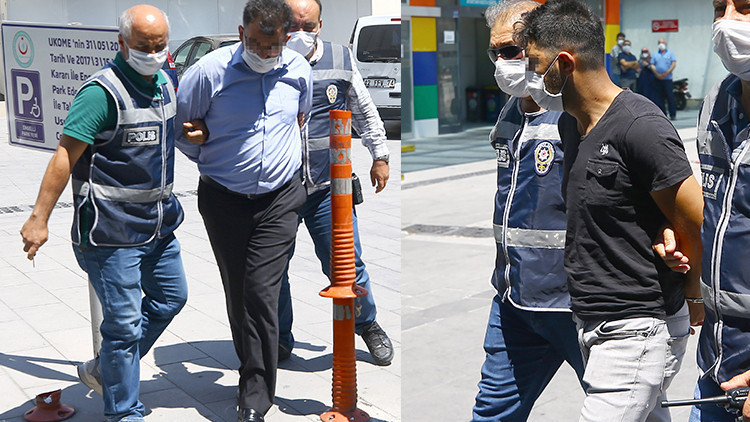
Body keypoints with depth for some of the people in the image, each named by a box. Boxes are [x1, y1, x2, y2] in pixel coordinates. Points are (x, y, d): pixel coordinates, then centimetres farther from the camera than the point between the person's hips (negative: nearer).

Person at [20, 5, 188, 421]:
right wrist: (39, 218, -23)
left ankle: (102, 369, 36)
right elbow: (65, 156, -21)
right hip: (113, 229, -9)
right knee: (124, 322, -2)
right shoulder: (103, 91, -18)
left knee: (170, 298, 20)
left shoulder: (164, 81, 8)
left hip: (158, 222, 9)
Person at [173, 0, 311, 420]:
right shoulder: (209, 71, -9)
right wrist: (213, 161, 6)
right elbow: (179, 127, 4)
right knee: (238, 293, 7)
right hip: (224, 199, 0)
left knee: (262, 293, -8)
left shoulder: (300, 71, 1)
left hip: (279, 200, 0)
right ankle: (256, 372, 28)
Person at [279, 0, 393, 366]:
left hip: (328, 189, 0)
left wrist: (379, 155, 18)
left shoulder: (341, 59, 5)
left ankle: (368, 325, 29)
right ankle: (280, 340, 30)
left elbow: (364, 110, 18)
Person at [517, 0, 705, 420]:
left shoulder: (640, 127, -20)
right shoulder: (570, 123, 9)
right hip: (593, 323, 9)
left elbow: (701, 228, -16)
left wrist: (694, 298, 0)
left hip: (637, 332, -8)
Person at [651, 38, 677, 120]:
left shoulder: (670, 53, 8)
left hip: (667, 78, -2)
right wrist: (657, 74, -11)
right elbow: (652, 65, 5)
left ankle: (673, 115, -2)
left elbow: (674, 64, -1)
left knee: (670, 97, -6)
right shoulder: (655, 54, 13)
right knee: (659, 98, 2)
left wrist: (666, 73, -13)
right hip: (658, 79, 3)